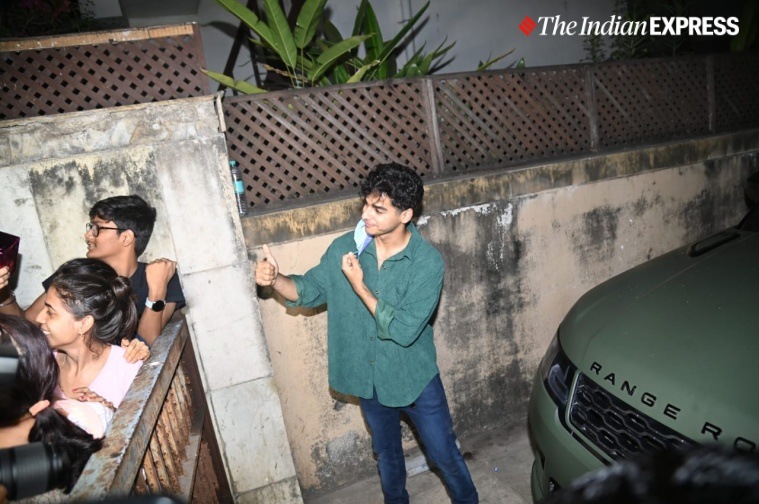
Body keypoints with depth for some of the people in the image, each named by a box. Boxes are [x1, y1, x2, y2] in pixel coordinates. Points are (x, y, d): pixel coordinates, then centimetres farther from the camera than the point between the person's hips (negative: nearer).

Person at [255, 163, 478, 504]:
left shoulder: (427, 262, -24)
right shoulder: (345, 248, -12)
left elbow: (403, 330, -28)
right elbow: (309, 290, -4)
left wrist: (359, 285, -29)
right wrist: (275, 279, -24)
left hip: (415, 378, -3)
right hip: (369, 378, 4)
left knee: (444, 455, 17)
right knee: (386, 452, 27)